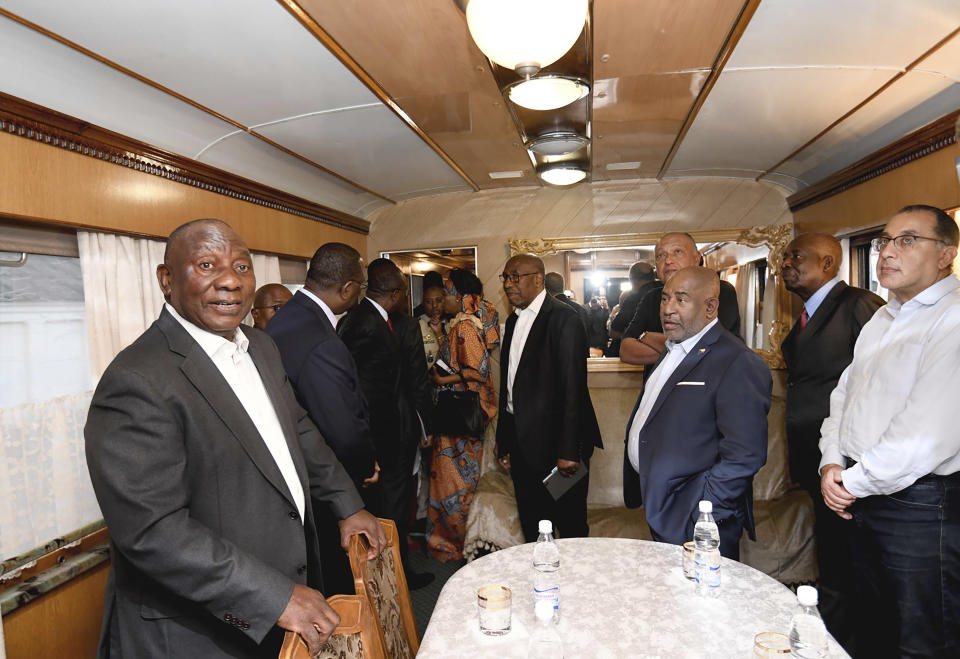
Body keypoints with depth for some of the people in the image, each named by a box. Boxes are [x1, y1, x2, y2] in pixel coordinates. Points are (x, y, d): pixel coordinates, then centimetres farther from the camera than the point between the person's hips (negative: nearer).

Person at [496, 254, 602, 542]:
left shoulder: (563, 319, -13)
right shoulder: (514, 320, 12)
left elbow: (573, 387, -17)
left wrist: (569, 451, -19)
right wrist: (503, 441, 15)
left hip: (556, 443, -7)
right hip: (522, 443, 7)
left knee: (570, 528, 7)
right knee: (531, 528, 17)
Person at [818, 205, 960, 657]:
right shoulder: (880, 321, 13)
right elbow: (844, 395, 15)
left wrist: (856, 482, -13)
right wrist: (831, 464, 1)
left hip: (922, 505, -8)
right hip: (861, 499, 8)